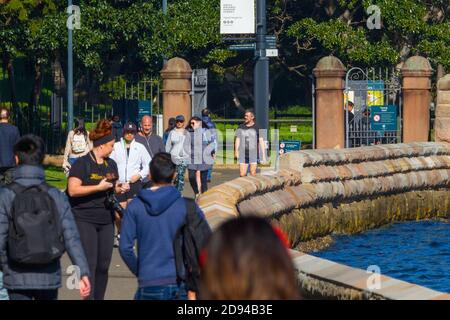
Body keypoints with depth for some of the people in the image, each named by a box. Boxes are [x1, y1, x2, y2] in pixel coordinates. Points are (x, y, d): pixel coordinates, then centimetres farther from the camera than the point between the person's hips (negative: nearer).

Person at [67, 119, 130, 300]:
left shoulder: (111, 164, 14)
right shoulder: (82, 164, -8)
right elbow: (73, 190, -17)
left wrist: (119, 188, 4)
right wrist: (99, 187, -19)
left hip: (106, 220, 7)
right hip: (85, 220, -7)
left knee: (103, 265, 7)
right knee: (90, 263, -11)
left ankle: (99, 297, 18)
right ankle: (89, 297, -12)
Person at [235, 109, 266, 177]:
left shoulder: (257, 128, 2)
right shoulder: (241, 127, 10)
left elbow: (261, 141, 1)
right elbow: (238, 140, 9)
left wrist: (263, 155, -4)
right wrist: (236, 151, -6)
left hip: (254, 154, -2)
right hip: (243, 154, 2)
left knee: (253, 174, -3)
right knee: (242, 174, -3)